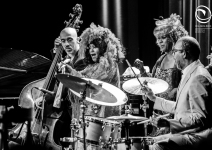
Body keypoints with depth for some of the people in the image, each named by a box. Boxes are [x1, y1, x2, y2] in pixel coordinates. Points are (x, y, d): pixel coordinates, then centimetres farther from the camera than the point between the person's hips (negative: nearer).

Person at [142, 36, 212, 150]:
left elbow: (200, 118, -24)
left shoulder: (198, 77, -18)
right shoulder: (189, 75, 15)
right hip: (185, 132, 10)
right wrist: (155, 99, 23)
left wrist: (170, 123, -31)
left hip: (198, 136, -10)